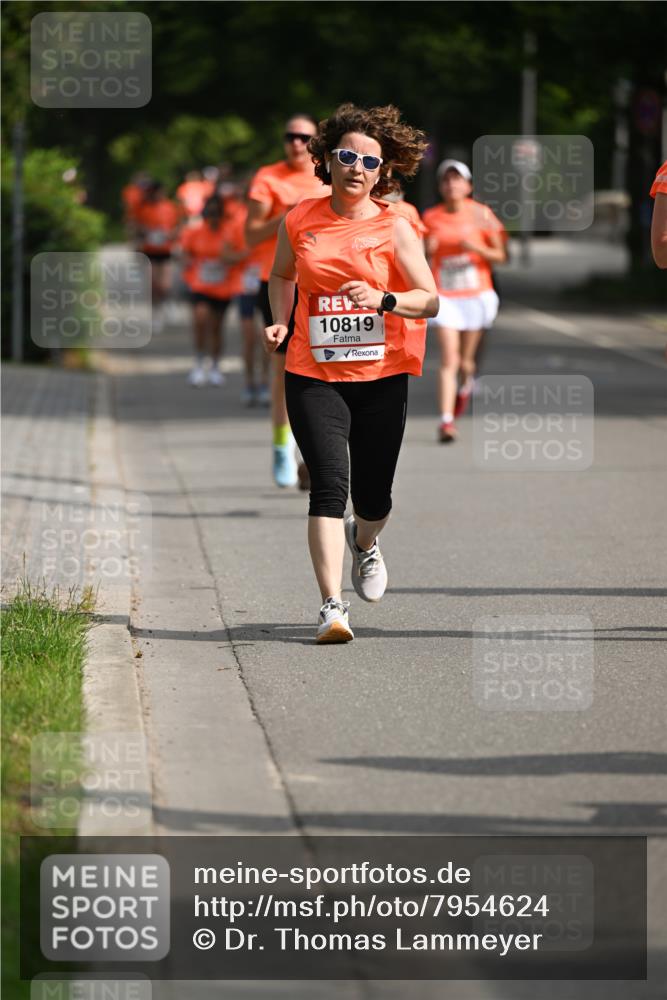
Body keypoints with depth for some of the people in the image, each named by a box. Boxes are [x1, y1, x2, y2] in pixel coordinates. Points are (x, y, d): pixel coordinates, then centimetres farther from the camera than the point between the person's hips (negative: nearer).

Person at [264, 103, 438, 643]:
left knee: (372, 493, 7)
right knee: (329, 485, -15)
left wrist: (383, 300, -22)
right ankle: (332, 605, -16)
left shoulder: (394, 227, -2)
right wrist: (280, 321, 6)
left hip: (380, 376, 0)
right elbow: (281, 276, 23)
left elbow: (430, 300, -5)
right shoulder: (299, 221, 3)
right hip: (314, 375, 0)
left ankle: (364, 542, 45)